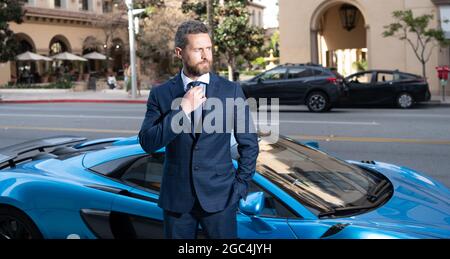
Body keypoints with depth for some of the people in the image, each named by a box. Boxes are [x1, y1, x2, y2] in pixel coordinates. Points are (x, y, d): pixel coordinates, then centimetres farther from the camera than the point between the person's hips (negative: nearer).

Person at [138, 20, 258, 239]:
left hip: (219, 196, -1)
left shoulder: (231, 91, -1)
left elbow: (249, 144, 4)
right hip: (176, 198, 1)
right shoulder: (160, 94, 0)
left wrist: (240, 186, 0)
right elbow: (147, 143, -10)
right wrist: (182, 110, -17)